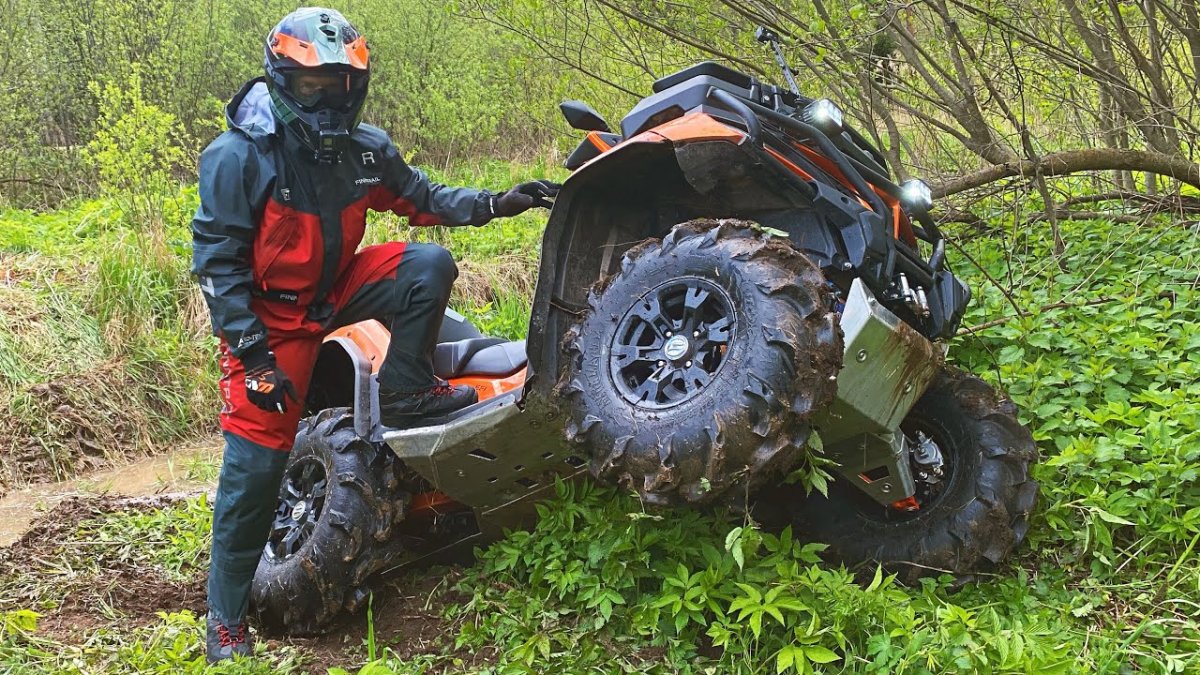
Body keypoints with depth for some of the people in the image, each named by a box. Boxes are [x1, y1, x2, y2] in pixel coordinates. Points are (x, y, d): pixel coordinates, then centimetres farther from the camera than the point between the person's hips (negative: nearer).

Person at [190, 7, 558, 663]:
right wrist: (251, 352, -22)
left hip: (338, 288, 5)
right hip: (270, 316, -5)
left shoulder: (365, 148, -2)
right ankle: (226, 620, 7)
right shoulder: (237, 156, -18)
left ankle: (406, 393, -4)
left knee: (429, 264, -17)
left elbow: (421, 198, 8)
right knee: (255, 466, -6)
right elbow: (217, 260, -18)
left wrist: (497, 203, -6)